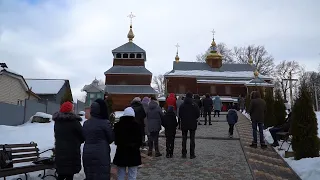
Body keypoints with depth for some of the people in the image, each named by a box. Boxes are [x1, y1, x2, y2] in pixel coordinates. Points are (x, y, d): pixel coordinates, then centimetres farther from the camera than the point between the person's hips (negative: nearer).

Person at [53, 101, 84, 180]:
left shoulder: (57, 122, 8)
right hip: (71, 152, -6)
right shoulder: (74, 122, -14)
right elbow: (82, 136, -6)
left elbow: (56, 136, 15)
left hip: (59, 151, 6)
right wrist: (76, 142, 13)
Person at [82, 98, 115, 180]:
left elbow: (84, 138, 11)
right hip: (101, 155, -6)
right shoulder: (105, 123, -14)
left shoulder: (86, 123, 5)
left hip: (87, 154, 6)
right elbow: (112, 138, -5)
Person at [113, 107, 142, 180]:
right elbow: (140, 140, -5)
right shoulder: (136, 125, -9)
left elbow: (115, 139, 3)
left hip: (121, 153, 2)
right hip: (133, 153, -1)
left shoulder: (118, 125, -5)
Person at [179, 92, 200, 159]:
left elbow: (179, 115, -2)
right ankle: (192, 154, 7)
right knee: (192, 139, 6)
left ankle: (184, 154, 13)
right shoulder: (194, 105, -10)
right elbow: (198, 115, -5)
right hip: (192, 124, -1)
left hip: (184, 124, 2)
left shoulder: (182, 105, -5)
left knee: (184, 139, 11)